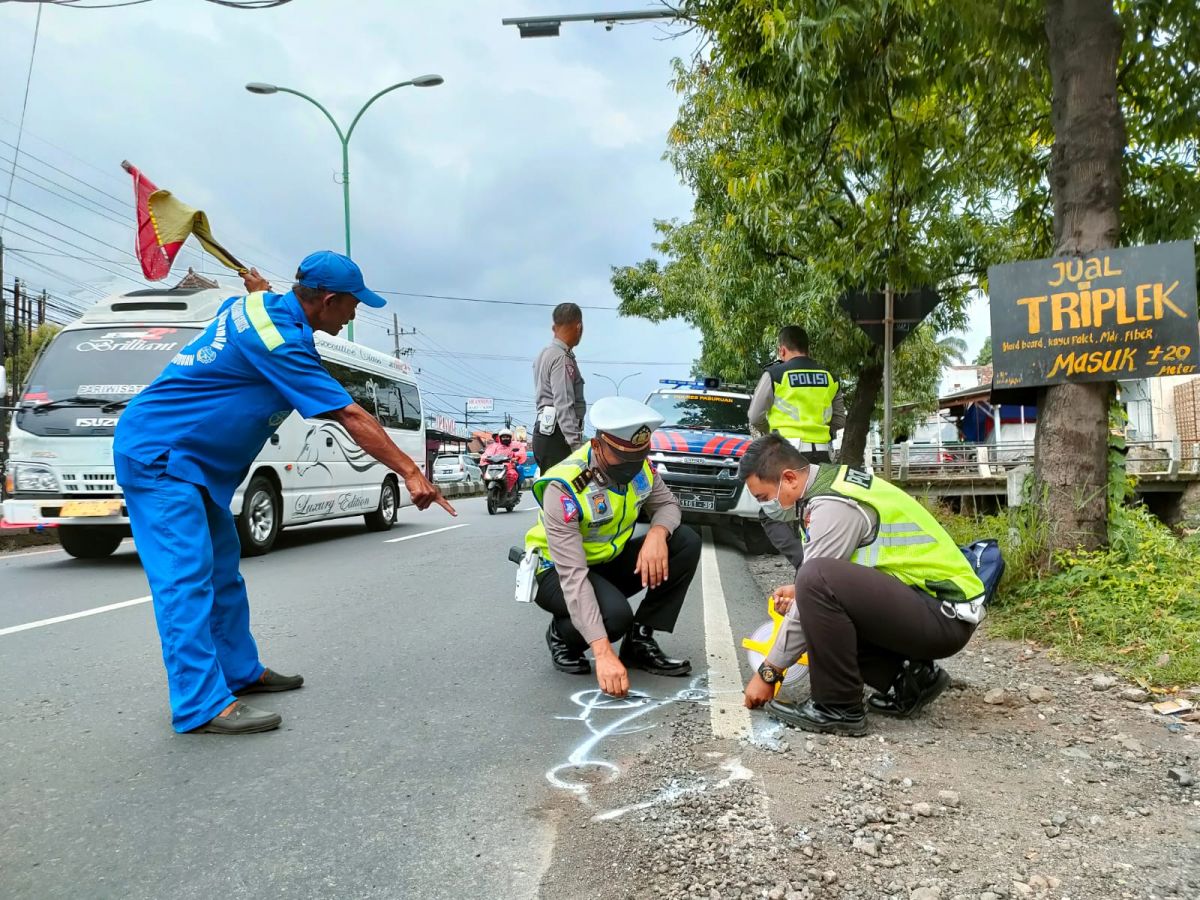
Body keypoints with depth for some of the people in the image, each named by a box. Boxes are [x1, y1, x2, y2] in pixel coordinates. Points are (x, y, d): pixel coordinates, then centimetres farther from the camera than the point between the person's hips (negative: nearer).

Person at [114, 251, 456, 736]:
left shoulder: (259, 304, 3)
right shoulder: (280, 339, -24)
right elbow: (351, 417, -25)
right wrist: (410, 472, -23)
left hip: (190, 459, 10)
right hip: (158, 454, -10)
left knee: (222, 568, 13)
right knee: (186, 577, -14)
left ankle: (241, 671, 23)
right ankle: (202, 705, -14)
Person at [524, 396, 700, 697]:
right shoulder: (565, 488, -32)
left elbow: (667, 504, -1)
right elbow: (573, 577, -37)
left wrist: (658, 533, -27)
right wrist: (603, 652, -43)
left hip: (610, 560, 6)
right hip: (559, 572, -6)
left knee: (686, 542, -15)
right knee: (615, 614, -36)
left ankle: (639, 642, -7)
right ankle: (562, 637, 0)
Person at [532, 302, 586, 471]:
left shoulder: (544, 354, 16)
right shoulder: (563, 358, -14)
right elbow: (564, 407, -20)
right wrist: (577, 445, -22)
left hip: (544, 431, 10)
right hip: (557, 437, -10)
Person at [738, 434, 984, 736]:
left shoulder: (833, 506, -20)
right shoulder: (832, 482, 9)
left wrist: (768, 672, -9)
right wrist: (800, 591, 7)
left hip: (946, 616, -10)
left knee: (816, 581, -28)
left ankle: (839, 708, -12)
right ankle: (909, 679, 12)